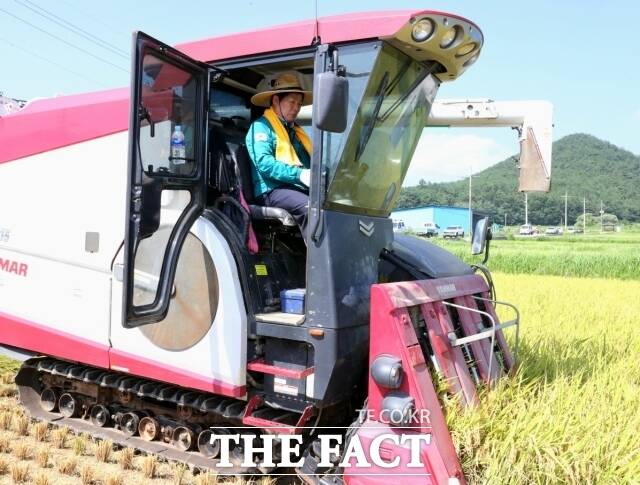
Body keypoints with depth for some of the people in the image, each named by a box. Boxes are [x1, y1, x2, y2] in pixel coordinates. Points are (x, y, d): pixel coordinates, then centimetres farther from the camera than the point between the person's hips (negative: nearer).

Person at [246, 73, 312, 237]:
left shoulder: (297, 131, 28)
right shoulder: (261, 127, 4)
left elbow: (311, 163, 20)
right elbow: (264, 163, -12)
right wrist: (299, 174, -23)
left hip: (300, 188, 7)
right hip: (273, 190, -6)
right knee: (311, 208, -36)